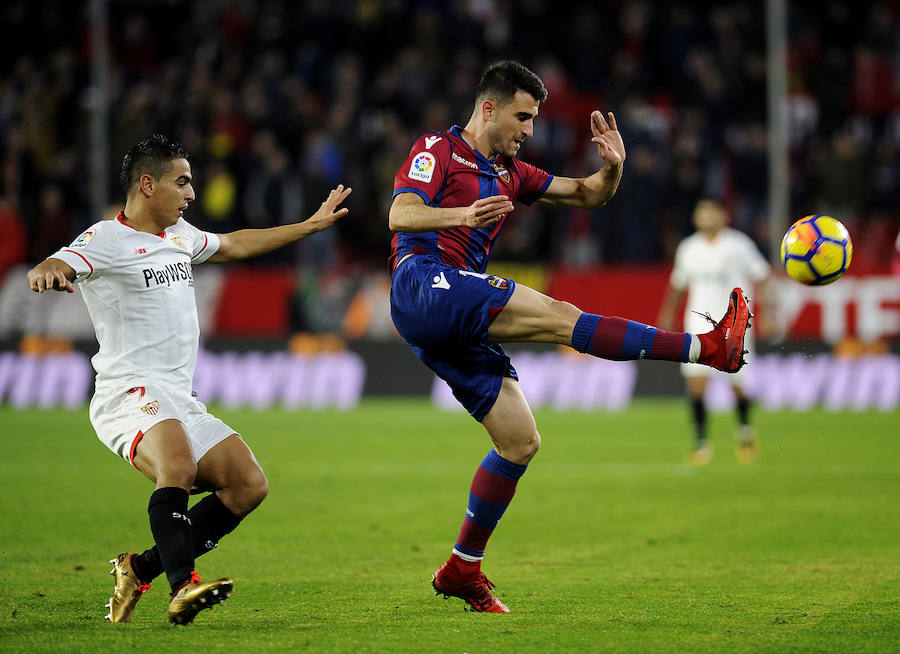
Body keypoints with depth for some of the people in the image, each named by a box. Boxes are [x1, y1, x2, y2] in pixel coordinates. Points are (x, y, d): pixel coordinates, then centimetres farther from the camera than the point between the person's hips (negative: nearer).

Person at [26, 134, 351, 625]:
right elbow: (47, 269, -23)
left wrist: (312, 225, 42)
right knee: (178, 464, -35)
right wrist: (48, 273, -49)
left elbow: (234, 245, 38)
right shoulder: (107, 239, -6)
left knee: (249, 485, -3)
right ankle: (183, 587, -45)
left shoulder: (179, 235, 20)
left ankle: (141, 569, 1)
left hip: (179, 400, 9)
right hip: (129, 395, -9)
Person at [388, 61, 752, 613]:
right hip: (424, 282, -9)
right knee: (558, 316, -21)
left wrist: (612, 168, 1)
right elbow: (400, 215, -10)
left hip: (459, 327, 9)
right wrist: (464, 215, -28)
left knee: (521, 441, 4)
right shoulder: (438, 149, 4)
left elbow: (587, 196, 24)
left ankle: (464, 569, 10)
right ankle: (709, 348, -25)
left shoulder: (510, 172, 25)